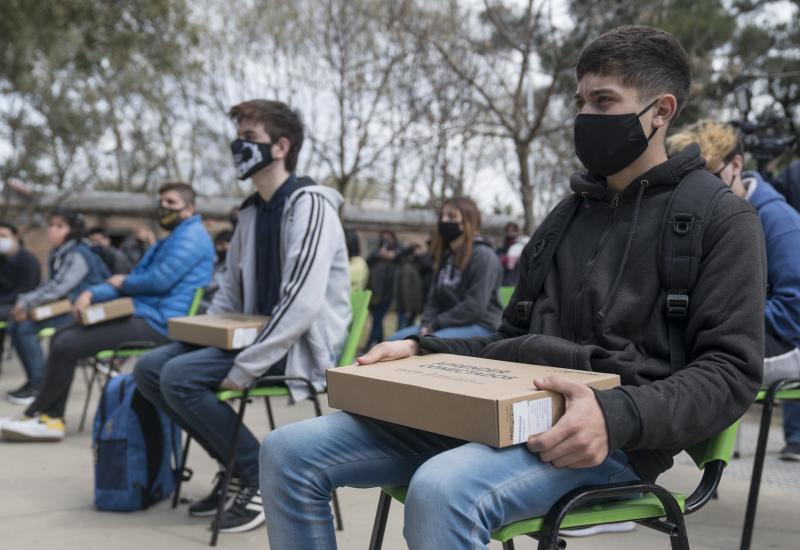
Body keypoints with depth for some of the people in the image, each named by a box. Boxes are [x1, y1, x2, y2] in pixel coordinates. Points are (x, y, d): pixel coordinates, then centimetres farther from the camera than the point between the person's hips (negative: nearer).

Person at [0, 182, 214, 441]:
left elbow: (159, 281, -21)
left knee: (66, 346, -15)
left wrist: (122, 282, -1)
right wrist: (91, 293, -1)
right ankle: (52, 419, 5)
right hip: (141, 314, 11)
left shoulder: (191, 236, -9)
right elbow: (125, 283, 18)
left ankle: (35, 414, 3)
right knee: (61, 337, 9)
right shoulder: (165, 242, 24)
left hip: (156, 326, -11)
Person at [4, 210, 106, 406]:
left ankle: (39, 384, -8)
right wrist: (24, 300, -5)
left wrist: (26, 302, -18)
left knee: (25, 327, -19)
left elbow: (58, 287, -23)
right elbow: (51, 286, 10)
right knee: (15, 327, 0)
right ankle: (34, 380, 8)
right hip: (65, 307, 9)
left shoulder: (77, 255, -15)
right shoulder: (57, 254, 11)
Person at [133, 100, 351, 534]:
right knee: (150, 369, 0)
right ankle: (239, 466, 8)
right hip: (262, 335, 9)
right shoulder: (251, 212, 13)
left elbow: (303, 303, -27)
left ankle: (262, 477, -6)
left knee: (180, 377, -22)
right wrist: (197, 336, 3)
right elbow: (230, 293, 20)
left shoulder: (309, 204, -16)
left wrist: (244, 369, -26)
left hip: (302, 346, -9)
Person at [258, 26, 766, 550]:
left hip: (609, 437, -6)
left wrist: (619, 418, -25)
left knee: (442, 490, -39)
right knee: (291, 452, -9)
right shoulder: (568, 215, 21)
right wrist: (420, 349, 8)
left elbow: (732, 369, -7)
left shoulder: (721, 219, 2)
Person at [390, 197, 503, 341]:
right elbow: (434, 299, 15)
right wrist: (426, 324, -5)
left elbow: (475, 307, -18)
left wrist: (436, 324, -15)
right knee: (395, 340, -6)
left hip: (481, 326, -9)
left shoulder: (483, 255, -11)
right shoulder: (446, 256, 15)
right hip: (450, 324, 9)